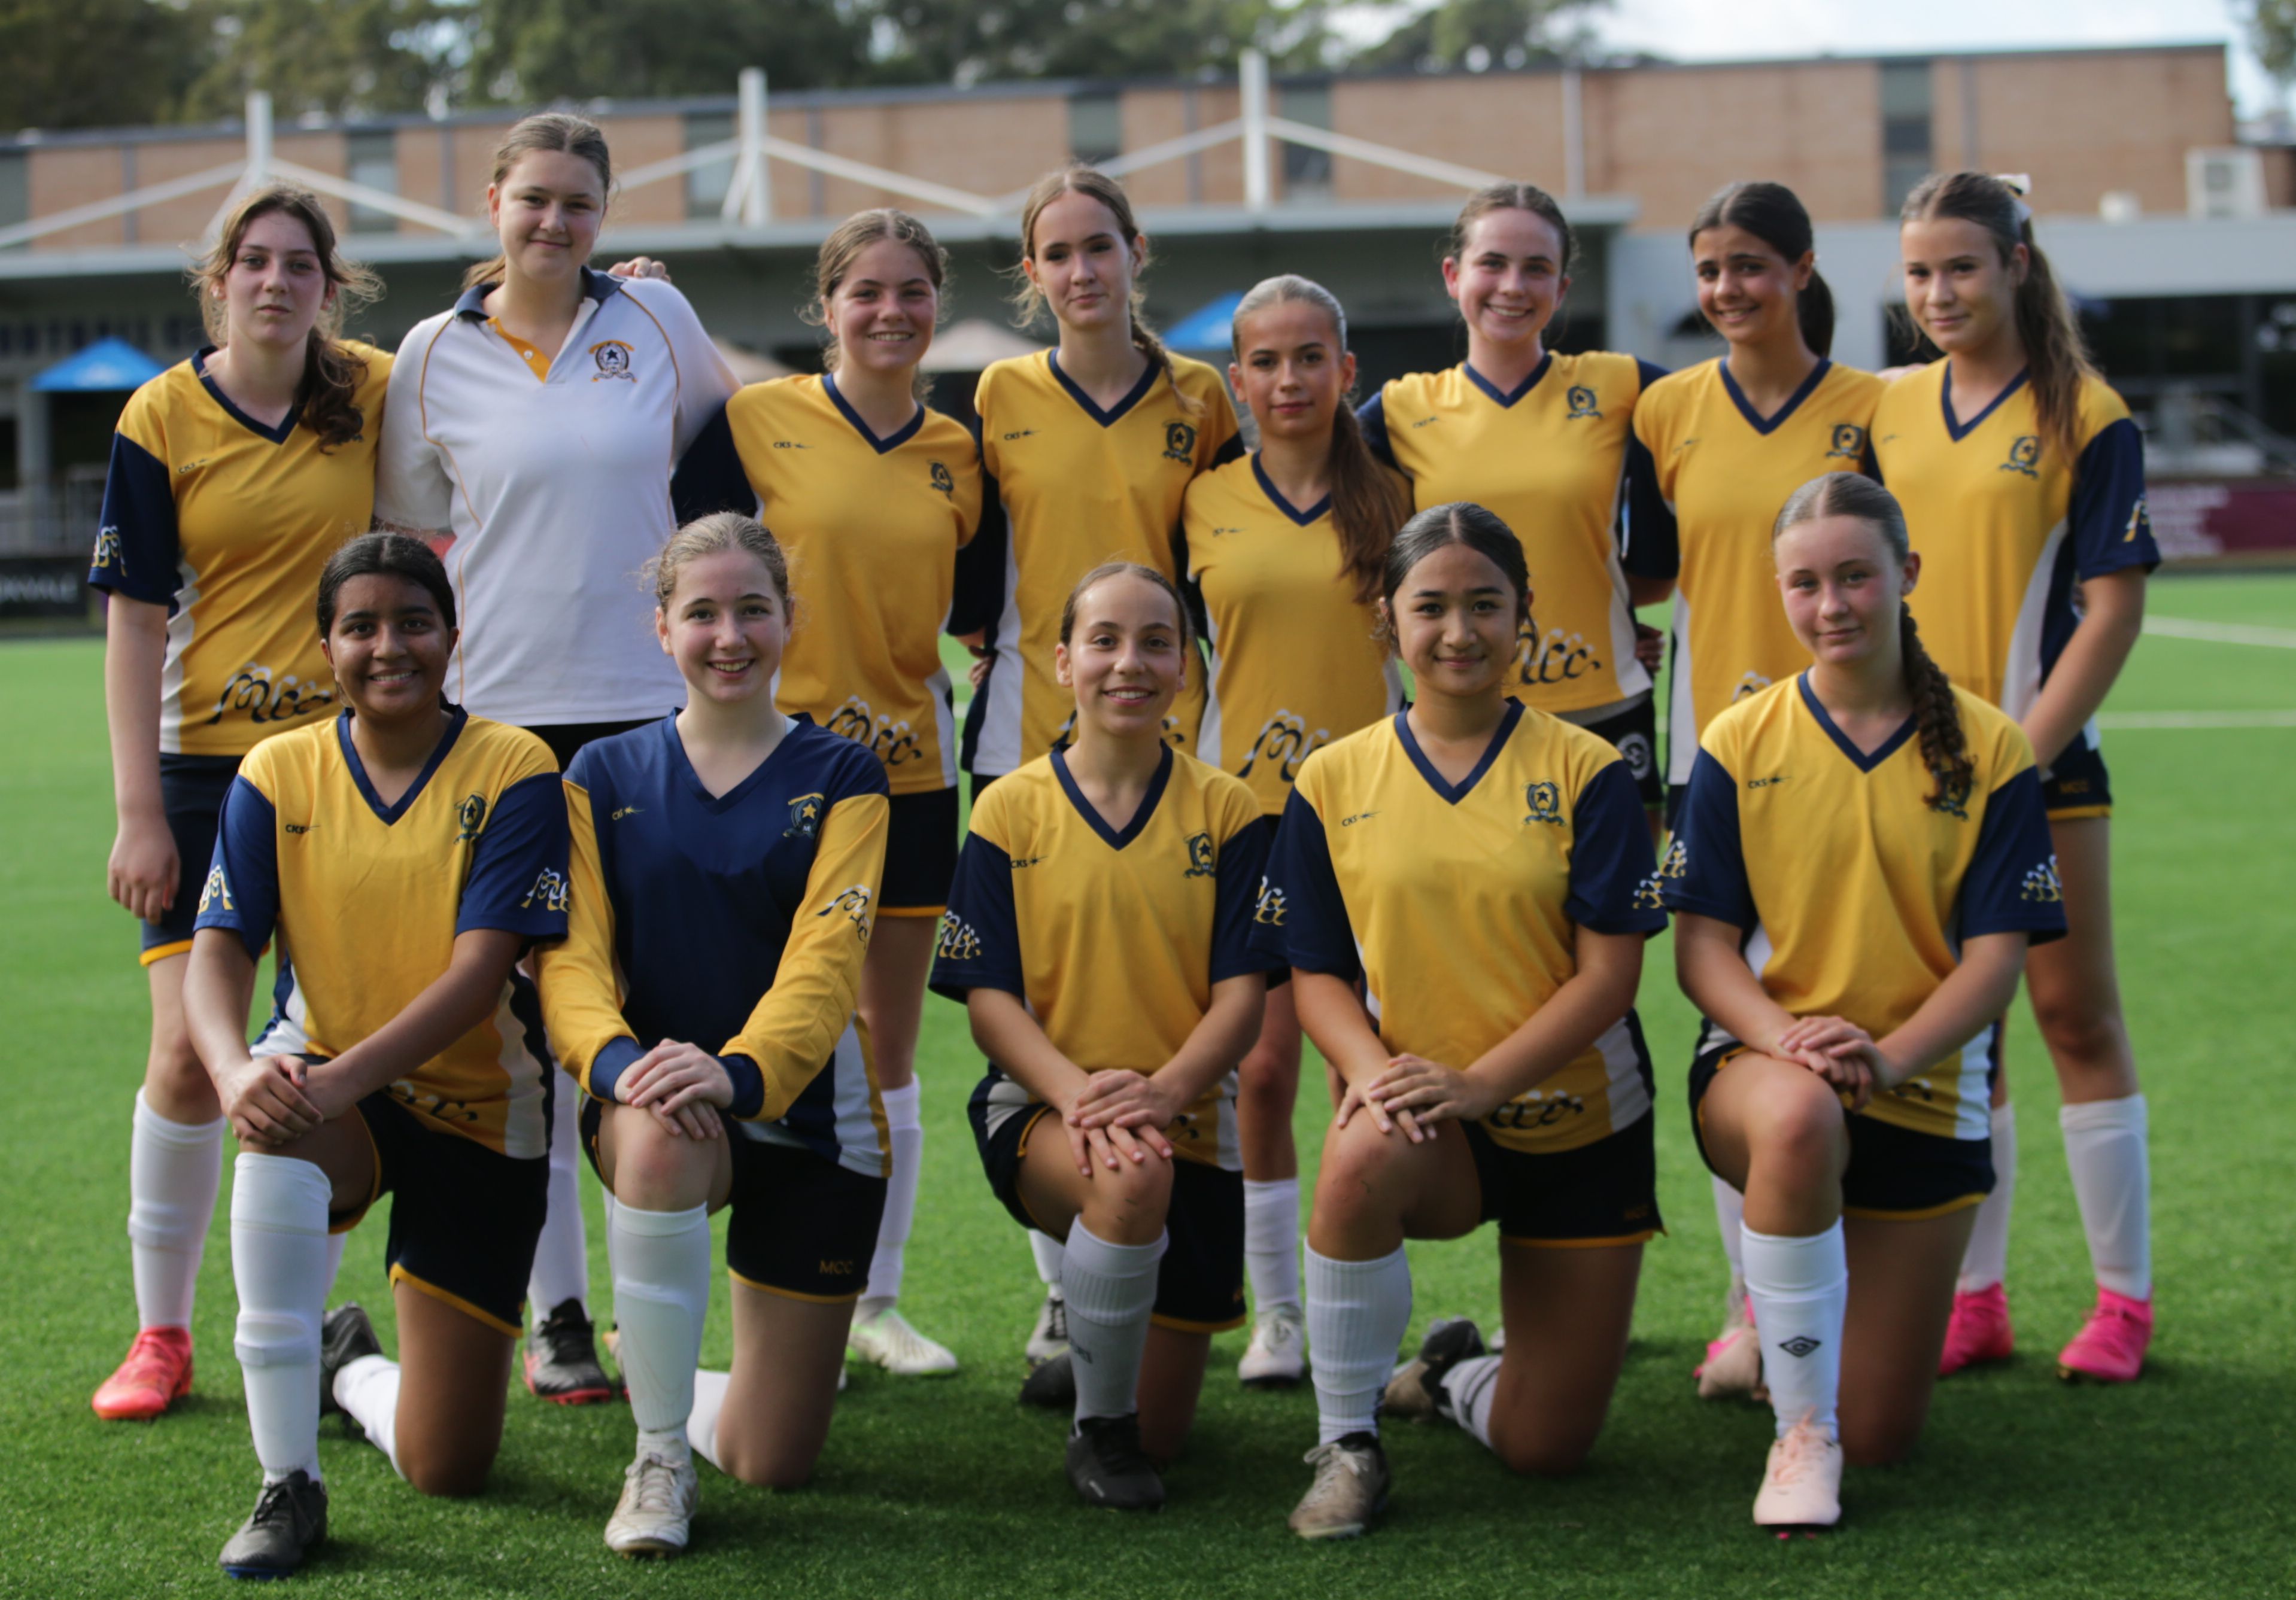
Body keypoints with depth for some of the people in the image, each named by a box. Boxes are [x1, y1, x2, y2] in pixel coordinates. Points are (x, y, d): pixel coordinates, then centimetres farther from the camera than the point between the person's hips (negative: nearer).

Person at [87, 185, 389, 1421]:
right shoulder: (162, 418, -4)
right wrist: (140, 810, -9)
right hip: (206, 764, -2)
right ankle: (160, 1333, 9)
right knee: (188, 1051, -5)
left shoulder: (372, 395, 2)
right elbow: (134, 619, -4)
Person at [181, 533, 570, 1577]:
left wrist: (341, 1078, -34)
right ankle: (287, 1483, -29)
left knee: (448, 1471, -2)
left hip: (479, 1113, -1)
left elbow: (479, 973, -20)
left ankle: (351, 1371, 38)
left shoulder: (513, 773, -11)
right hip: (333, 1093, 1)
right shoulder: (279, 775, -3)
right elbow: (217, 952, -11)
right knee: (276, 1131, -41)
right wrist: (236, 1070, -33)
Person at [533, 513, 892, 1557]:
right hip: (648, 1106, 0)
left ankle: (668, 1377, 39)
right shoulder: (604, 777, 4)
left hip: (807, 1114, 0)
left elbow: (823, 962, -14)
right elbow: (569, 956, -6)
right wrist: (615, 1059, -30)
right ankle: (658, 1456, -21)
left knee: (773, 1464, 0)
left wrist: (739, 1071, -34)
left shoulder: (840, 778, 0)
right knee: (661, 1137, -41)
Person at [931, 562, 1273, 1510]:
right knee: (1129, 1182, -40)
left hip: (1188, 1121, 2)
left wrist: (1163, 1089, -27)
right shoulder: (1011, 810, -1)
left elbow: (1241, 995, -7)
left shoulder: (1225, 812, 0)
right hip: (1040, 1110, -2)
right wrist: (1079, 1091, -25)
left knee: (1162, 1434, 6)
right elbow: (989, 1000, -6)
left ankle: (1093, 1337, 44)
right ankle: (1097, 1426, -16)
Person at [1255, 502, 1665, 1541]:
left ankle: (1453, 1377, 39)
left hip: (1579, 1126, 0)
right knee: (1364, 1155, -40)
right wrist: (1371, 1067, -20)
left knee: (1547, 1448, 0)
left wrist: (1477, 1080, -23)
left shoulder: (1584, 772, -5)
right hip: (1427, 1125, 0)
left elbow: (1609, 972, -11)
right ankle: (1346, 1442, -20)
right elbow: (1317, 971, 2)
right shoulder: (1335, 781, 0)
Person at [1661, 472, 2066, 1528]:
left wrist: (1888, 1054, -24)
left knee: (1885, 1434, 1)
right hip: (1759, 1061, -1)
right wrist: (1787, 1039, -25)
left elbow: (1996, 956, -6)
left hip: (1927, 1092, 1)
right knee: (1799, 1119, -42)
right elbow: (1702, 946, -4)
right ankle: (1800, 1429, -24)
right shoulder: (1739, 746, -1)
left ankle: (1787, 1295, 37)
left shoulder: (1985, 751, -1)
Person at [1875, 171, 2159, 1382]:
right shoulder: (1886, 412, 9)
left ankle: (2123, 1298, 9)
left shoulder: (2084, 417, -5)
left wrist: (2024, 749, -15)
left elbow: (2115, 604, -9)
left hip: (2039, 762, -4)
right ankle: (1973, 1295, 16)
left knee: (2076, 1015, 1)